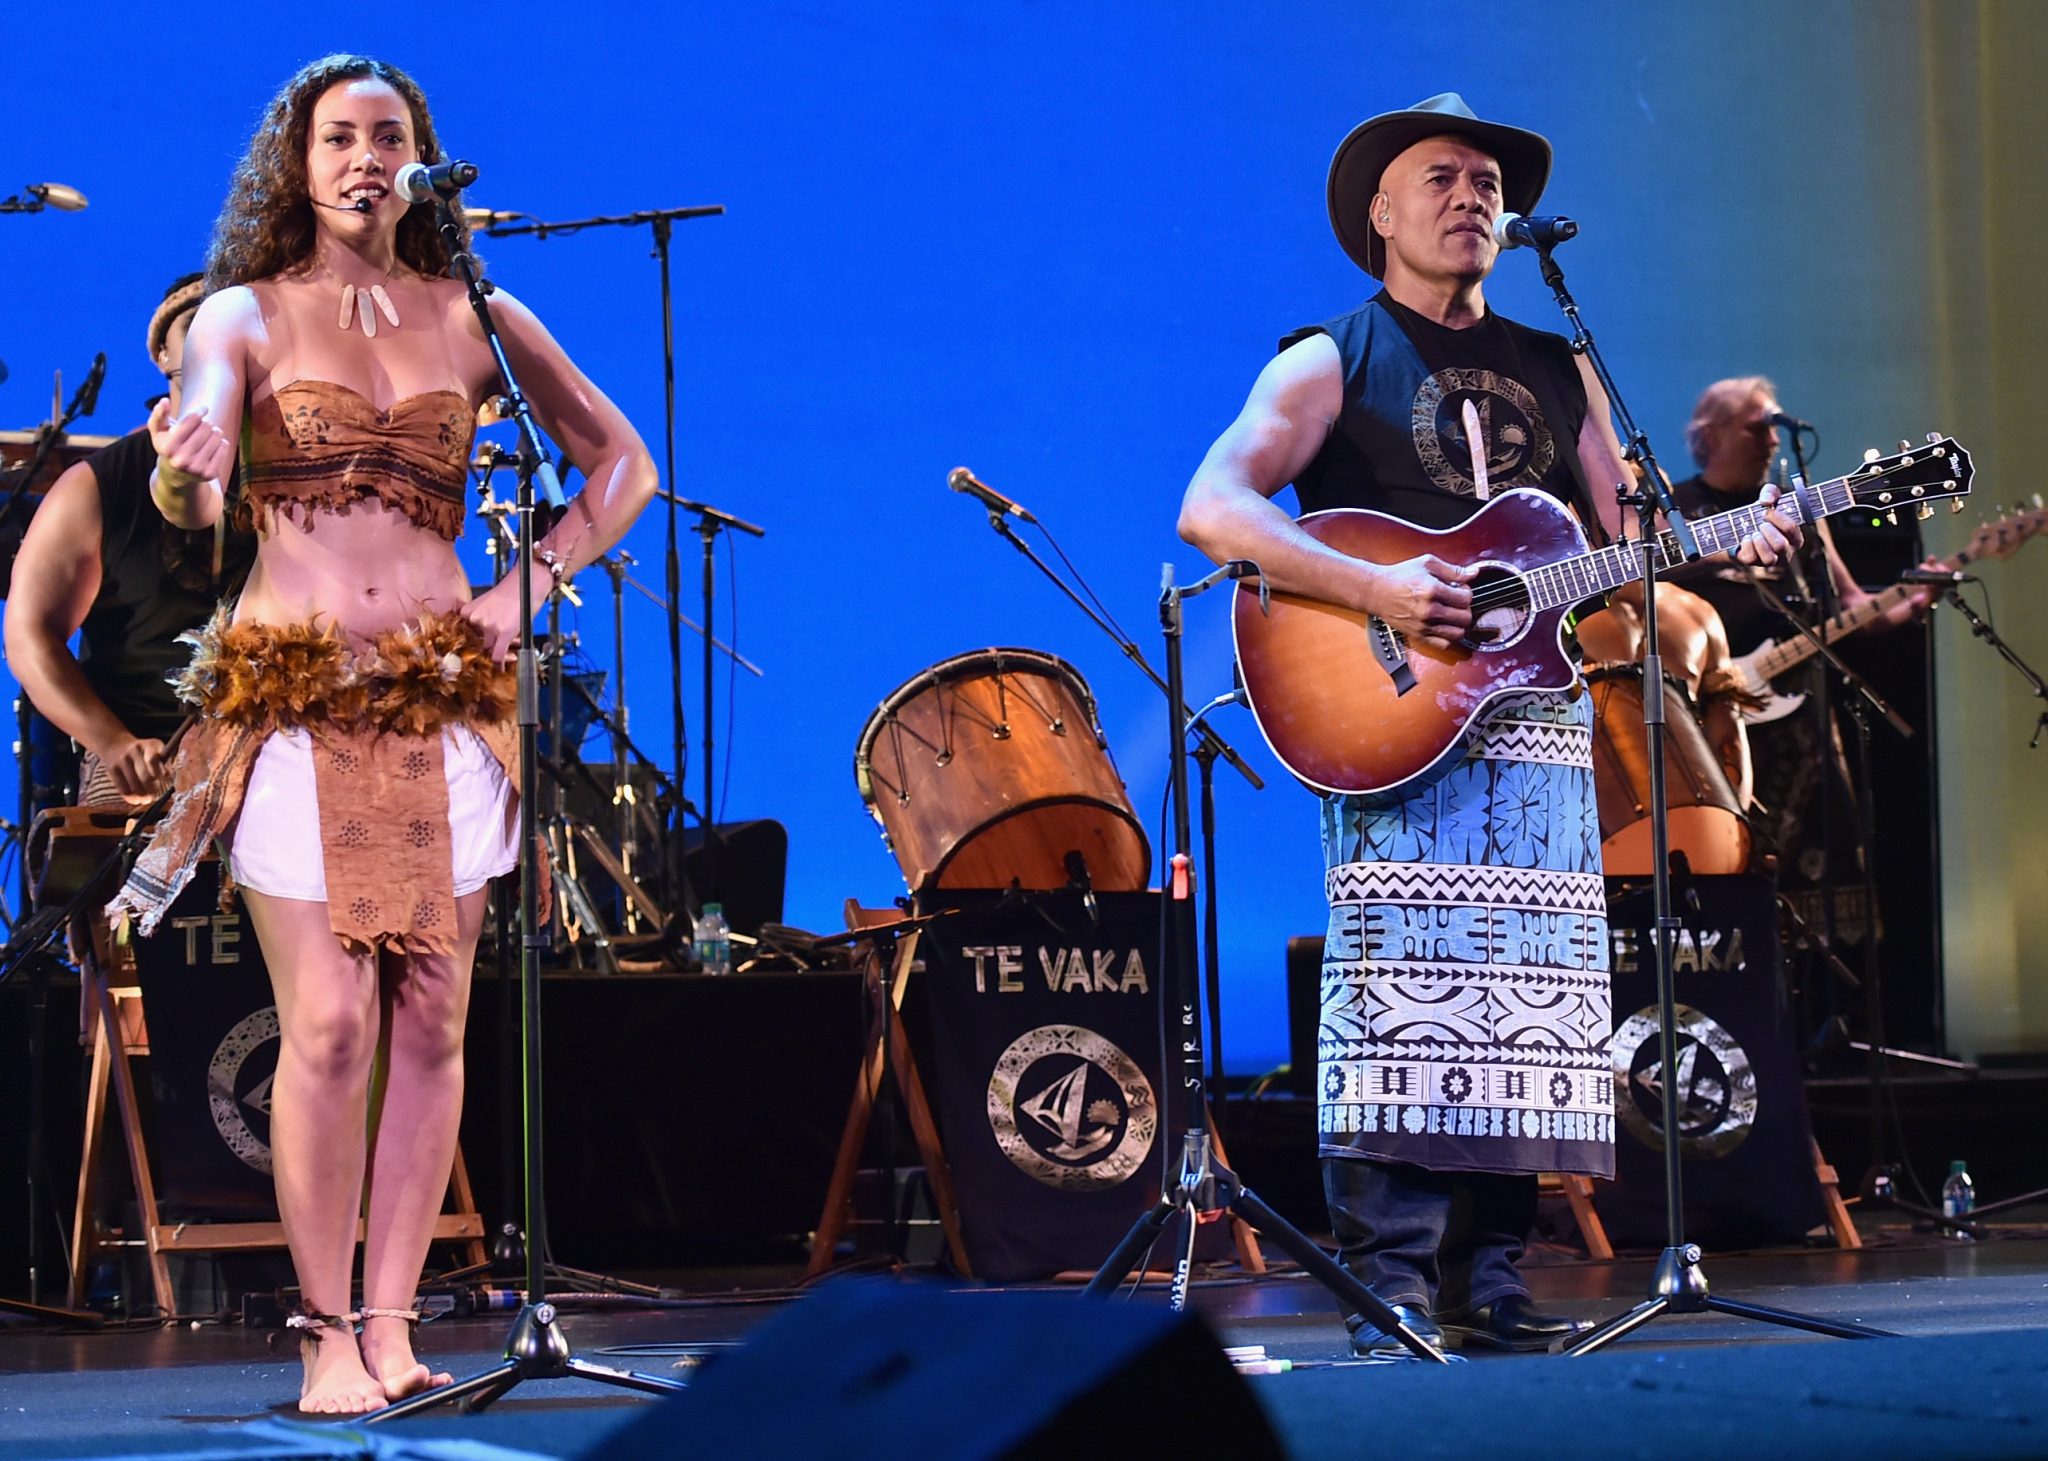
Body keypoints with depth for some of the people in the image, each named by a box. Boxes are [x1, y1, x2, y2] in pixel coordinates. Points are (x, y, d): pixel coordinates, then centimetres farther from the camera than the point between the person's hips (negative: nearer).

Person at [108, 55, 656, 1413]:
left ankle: (392, 1321, 8)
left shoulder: (475, 319, 9)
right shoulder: (246, 316, 2)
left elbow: (624, 461, 15)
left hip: (440, 697, 3)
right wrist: (185, 476, -39)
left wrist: (535, 581, 2)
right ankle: (328, 1335, -1)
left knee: (431, 1023, 1)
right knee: (329, 1024, -9)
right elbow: (189, 497, -15)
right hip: (290, 692, -3)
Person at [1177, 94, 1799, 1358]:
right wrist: (1376, 589, -20)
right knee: (1402, 982, -14)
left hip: (1540, 717, 5)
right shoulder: (1331, 364, 4)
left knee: (1530, 996, 0)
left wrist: (1725, 544, -2)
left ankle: (1486, 1279, 4)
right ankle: (1392, 1290, -14)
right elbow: (1211, 509, -10)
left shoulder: (1560, 373, 20)